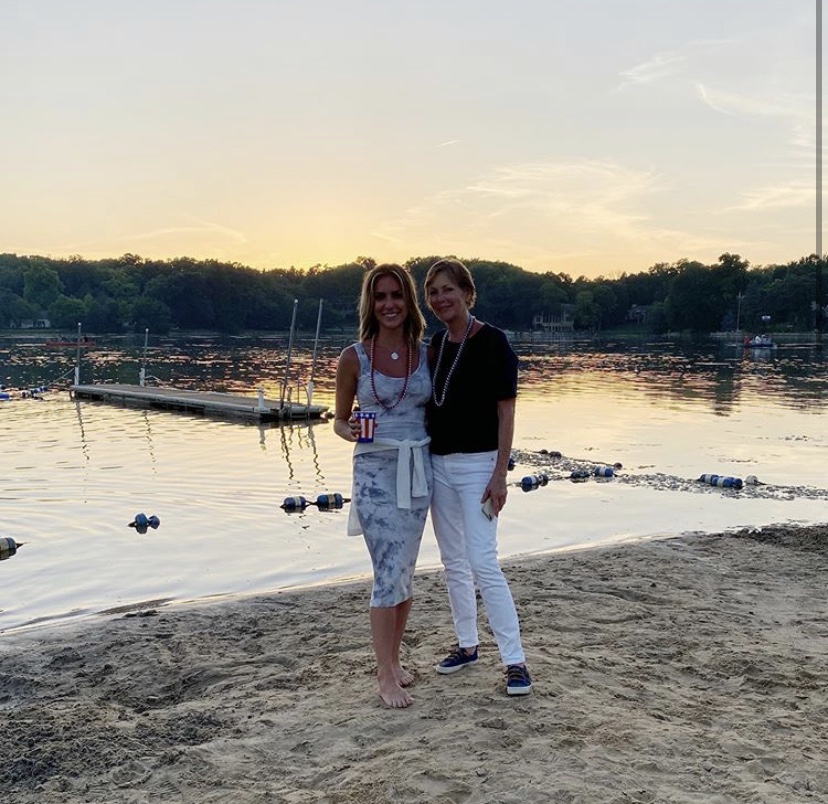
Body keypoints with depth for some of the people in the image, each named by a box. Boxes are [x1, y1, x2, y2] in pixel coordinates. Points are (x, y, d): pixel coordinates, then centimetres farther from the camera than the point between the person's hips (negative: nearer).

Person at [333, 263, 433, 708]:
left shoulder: (427, 353, 4)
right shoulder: (353, 357, -4)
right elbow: (339, 421, 4)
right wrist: (352, 432, -18)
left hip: (418, 470, 4)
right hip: (375, 471, -3)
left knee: (404, 571, 11)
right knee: (389, 573, -6)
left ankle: (392, 660, 27)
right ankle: (386, 676, 7)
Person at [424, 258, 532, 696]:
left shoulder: (492, 342, -10)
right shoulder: (436, 344, 9)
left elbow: (506, 412, -12)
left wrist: (499, 475, -17)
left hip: (477, 465, -7)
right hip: (438, 463, 7)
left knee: (483, 564, -10)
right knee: (453, 563, 13)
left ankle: (515, 660, 0)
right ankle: (467, 645, 27)